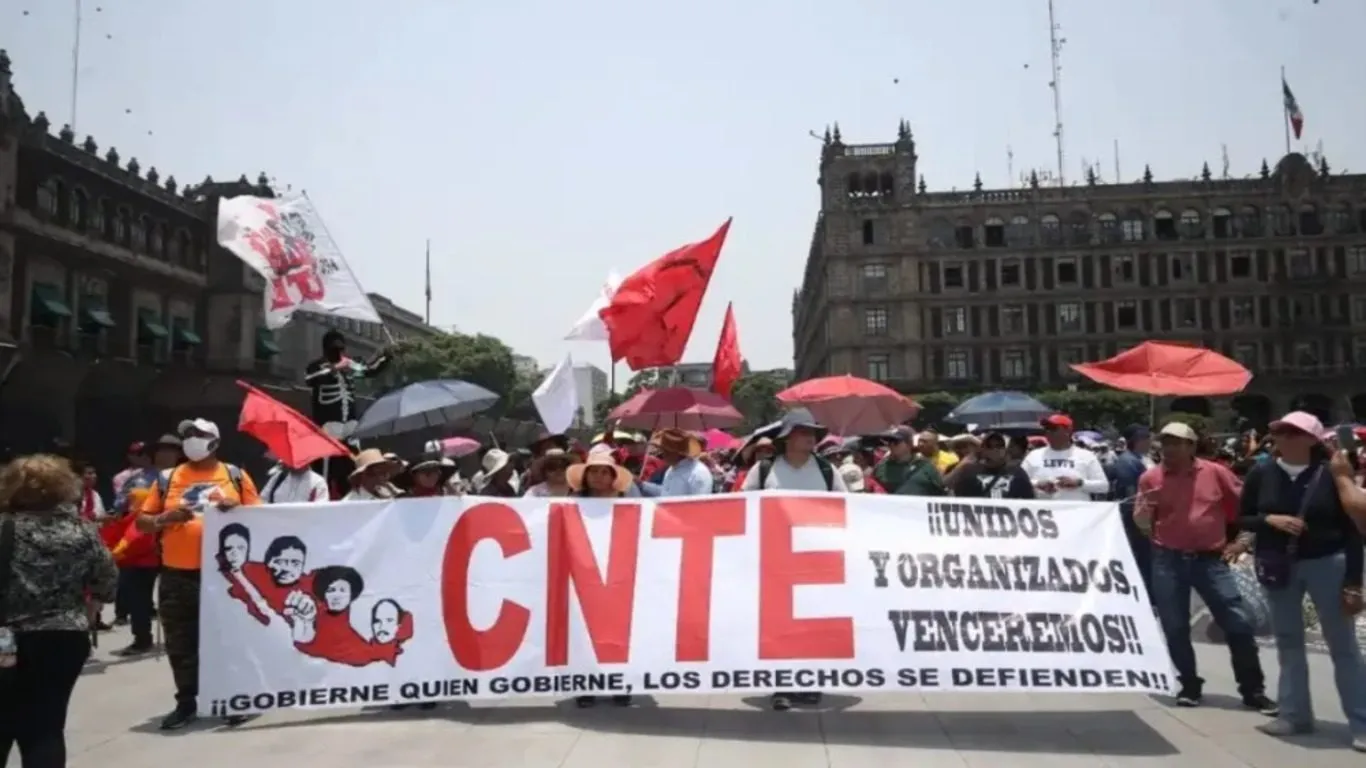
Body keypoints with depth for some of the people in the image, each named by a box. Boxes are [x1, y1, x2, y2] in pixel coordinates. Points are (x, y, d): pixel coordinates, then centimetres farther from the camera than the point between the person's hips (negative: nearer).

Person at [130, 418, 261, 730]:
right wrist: (164, 519, -10)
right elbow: (141, 522, 10)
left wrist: (236, 511, -13)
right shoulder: (167, 479, 9)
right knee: (180, 643, 9)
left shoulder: (235, 476, 5)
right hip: (178, 576, 2)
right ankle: (186, 702, 22)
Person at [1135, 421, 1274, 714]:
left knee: (1239, 622, -1)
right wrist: (1145, 506, -17)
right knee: (1175, 627, 5)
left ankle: (1254, 690, 13)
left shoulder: (1215, 472, -1)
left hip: (1211, 559, 0)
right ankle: (1189, 686, 21)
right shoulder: (1150, 478, 0)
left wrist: (1243, 540, 1)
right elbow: (1141, 524, 3)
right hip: (1168, 560, 1)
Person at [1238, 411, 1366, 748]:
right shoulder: (1261, 474, -2)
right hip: (1279, 567, 3)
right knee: (1288, 642, 12)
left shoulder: (1330, 474, -10)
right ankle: (1294, 714, 23)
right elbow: (1242, 519, 5)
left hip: (1326, 564, -3)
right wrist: (1269, 520, -16)